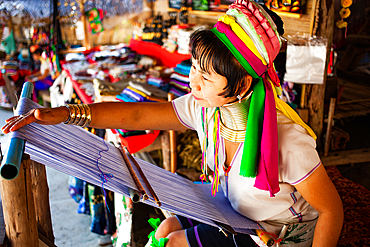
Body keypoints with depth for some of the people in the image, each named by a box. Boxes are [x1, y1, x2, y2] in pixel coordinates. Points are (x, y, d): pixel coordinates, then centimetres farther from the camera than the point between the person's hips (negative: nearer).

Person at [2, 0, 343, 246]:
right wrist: (63, 114, -22)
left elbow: (331, 209, -23)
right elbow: (136, 115, -16)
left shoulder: (288, 144, -37)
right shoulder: (203, 108, -18)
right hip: (235, 214, 6)